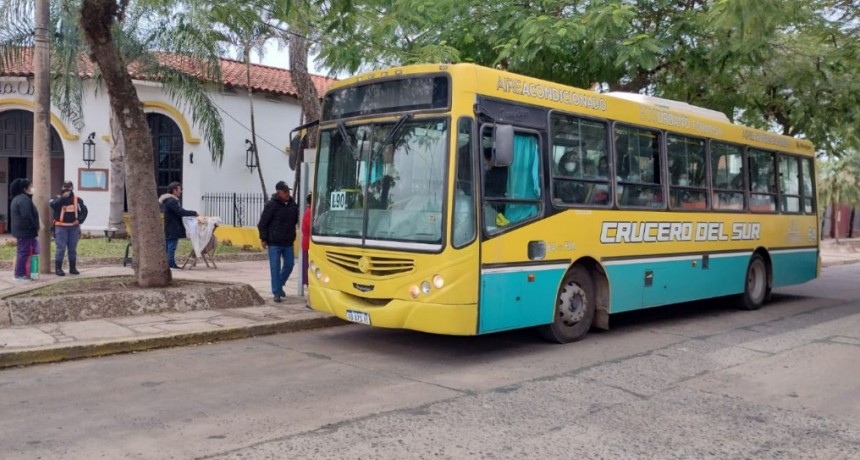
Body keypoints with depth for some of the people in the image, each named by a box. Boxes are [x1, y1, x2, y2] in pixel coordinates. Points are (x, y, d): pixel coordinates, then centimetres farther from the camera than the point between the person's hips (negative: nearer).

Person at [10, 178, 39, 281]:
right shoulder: (24, 199, -17)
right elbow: (27, 216, -25)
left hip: (20, 230, 11)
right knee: (24, 252, -7)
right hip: (26, 231, -11)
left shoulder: (17, 199, 19)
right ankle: (20, 274, -5)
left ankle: (19, 273, 19)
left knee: (22, 252, 15)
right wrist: (34, 228, -16)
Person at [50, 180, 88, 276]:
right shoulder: (59, 198, 1)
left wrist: (80, 220, -3)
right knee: (61, 248, -6)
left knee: (73, 248, 10)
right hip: (61, 227, -3)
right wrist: (63, 198, -26)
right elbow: (53, 205, -20)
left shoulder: (77, 199, 8)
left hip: (74, 227, 3)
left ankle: (73, 268, 19)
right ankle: (58, 268, 1)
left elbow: (84, 210, 11)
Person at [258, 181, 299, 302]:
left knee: (289, 265, 10)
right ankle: (276, 292, 6)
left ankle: (279, 285, 31)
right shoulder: (271, 205, -12)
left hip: (288, 242, 5)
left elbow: (295, 221, 17)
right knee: (275, 268, -1)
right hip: (274, 243, -5)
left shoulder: (293, 204, 3)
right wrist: (263, 238, -9)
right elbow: (262, 223, -9)